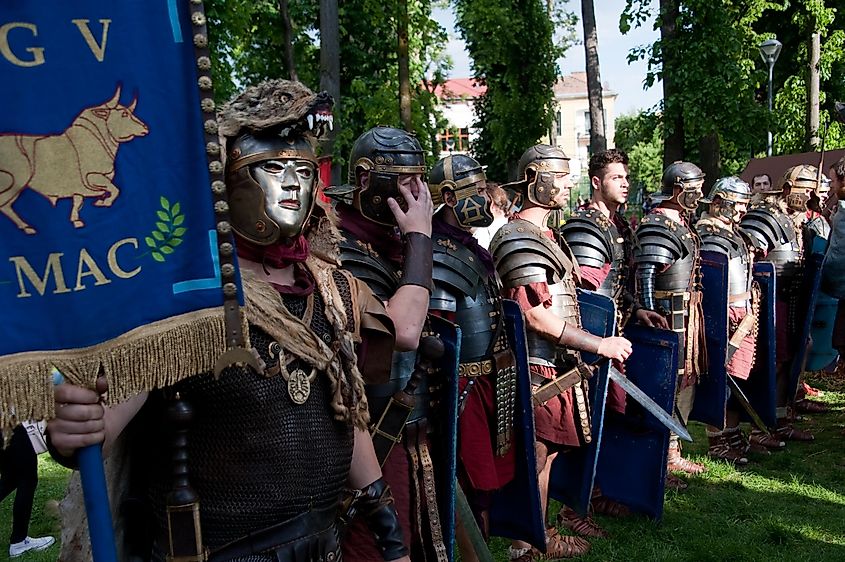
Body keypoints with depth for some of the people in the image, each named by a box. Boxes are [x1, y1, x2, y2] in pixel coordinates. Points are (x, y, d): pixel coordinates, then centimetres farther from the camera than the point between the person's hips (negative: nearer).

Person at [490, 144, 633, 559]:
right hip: (537, 371, -10)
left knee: (545, 455, 19)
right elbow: (536, 316, -24)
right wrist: (598, 345, -20)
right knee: (533, 460, 0)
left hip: (555, 366, 10)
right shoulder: (520, 239, -17)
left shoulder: (542, 234, 15)